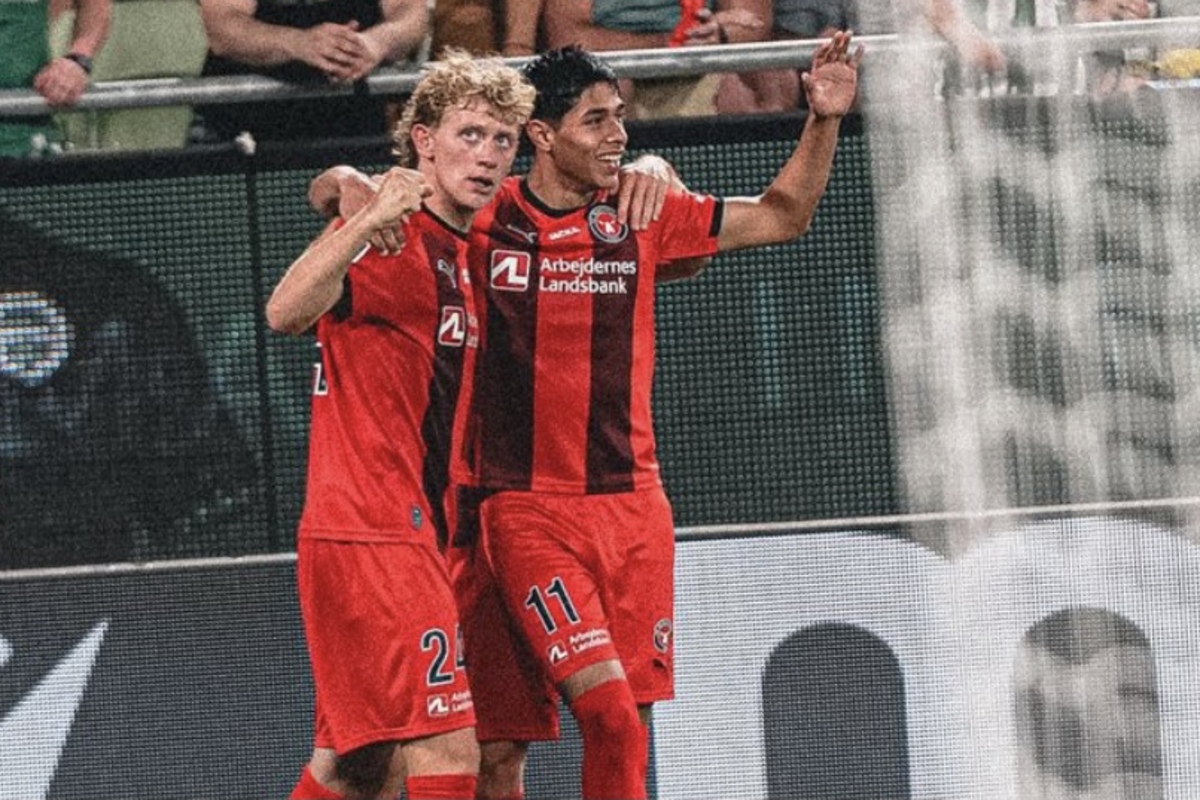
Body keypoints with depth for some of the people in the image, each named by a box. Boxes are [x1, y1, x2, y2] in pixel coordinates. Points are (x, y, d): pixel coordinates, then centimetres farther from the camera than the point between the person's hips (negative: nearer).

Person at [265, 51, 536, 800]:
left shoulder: (459, 252, 16)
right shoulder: (392, 242, -12)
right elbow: (286, 312, -31)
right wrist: (369, 220, -43)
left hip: (411, 537, 10)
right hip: (372, 537, -10)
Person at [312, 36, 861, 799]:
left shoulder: (640, 217, 6)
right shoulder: (482, 222, -4)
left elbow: (783, 216, 14)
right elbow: (338, 191, 0)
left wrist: (824, 120, 0)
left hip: (631, 506, 4)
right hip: (523, 508, -4)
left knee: (628, 724, 4)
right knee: (609, 710, -15)